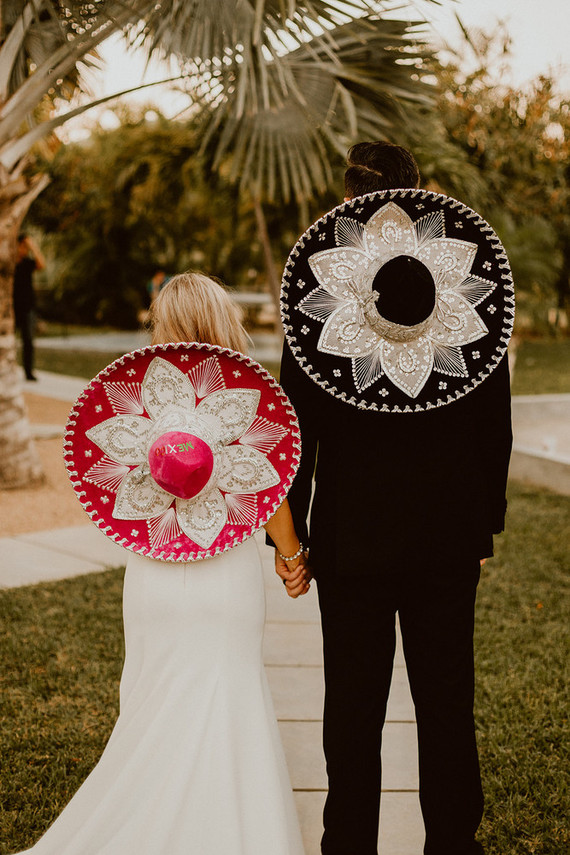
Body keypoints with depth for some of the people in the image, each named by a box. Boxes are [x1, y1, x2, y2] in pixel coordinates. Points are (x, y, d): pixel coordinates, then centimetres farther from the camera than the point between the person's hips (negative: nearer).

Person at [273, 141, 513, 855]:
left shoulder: (317, 283, -9)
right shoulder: (472, 273, -4)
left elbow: (297, 430, -7)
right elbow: (495, 428, 1)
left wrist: (288, 534, 2)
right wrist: (487, 523, 12)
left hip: (351, 535, -1)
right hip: (450, 533, 2)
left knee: (353, 707, 12)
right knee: (447, 701, 15)